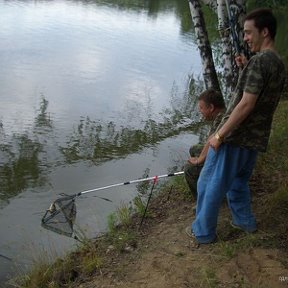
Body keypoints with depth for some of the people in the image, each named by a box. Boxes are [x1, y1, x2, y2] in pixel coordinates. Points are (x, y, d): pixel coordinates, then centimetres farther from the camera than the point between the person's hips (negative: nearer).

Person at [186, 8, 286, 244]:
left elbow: (246, 104, -23)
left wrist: (220, 135, -18)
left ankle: (203, 232, 18)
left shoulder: (259, 61, -19)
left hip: (235, 137, -9)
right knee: (238, 181, 27)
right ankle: (245, 221, 39)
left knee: (210, 183, 6)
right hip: (255, 139, 9)